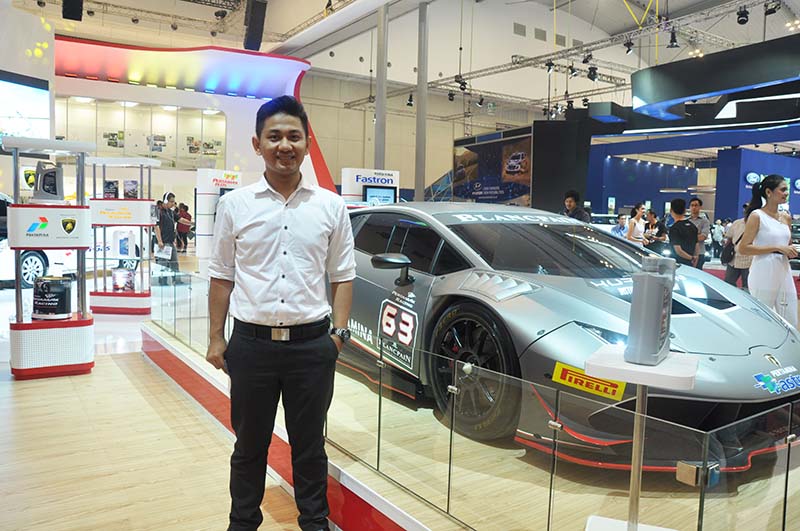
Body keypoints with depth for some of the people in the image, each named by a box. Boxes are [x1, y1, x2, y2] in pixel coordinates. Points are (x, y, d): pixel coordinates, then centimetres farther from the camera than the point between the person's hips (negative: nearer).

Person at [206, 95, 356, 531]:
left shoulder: (331, 207, 2)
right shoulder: (235, 205, 2)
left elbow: (342, 277, 6)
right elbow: (222, 277, 6)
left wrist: (339, 332, -2)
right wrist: (216, 339, 3)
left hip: (312, 344, 0)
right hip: (251, 343, 0)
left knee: (309, 444, 14)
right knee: (249, 444, 16)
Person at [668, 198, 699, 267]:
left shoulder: (674, 228, -13)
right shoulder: (693, 226, 10)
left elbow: (678, 250, -19)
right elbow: (696, 247, 13)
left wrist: (691, 258, -3)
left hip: (679, 264, -7)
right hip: (690, 265, 7)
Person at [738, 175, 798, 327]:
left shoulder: (786, 217, 12)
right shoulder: (756, 216, -7)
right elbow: (743, 248, -14)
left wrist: (792, 252, 2)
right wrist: (777, 248, -18)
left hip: (784, 274, 6)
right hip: (764, 277, -6)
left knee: (790, 324, 7)